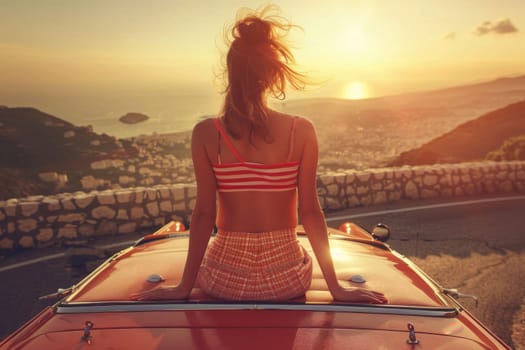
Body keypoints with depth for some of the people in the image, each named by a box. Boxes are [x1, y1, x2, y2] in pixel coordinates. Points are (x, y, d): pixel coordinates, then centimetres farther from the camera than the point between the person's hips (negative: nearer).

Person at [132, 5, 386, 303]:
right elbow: (310, 211, -10)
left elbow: (204, 214, -10)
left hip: (225, 278, 0)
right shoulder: (302, 131, -11)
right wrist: (336, 287, -1)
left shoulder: (205, 134, -11)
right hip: (287, 279, 1)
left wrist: (185, 286, 0)